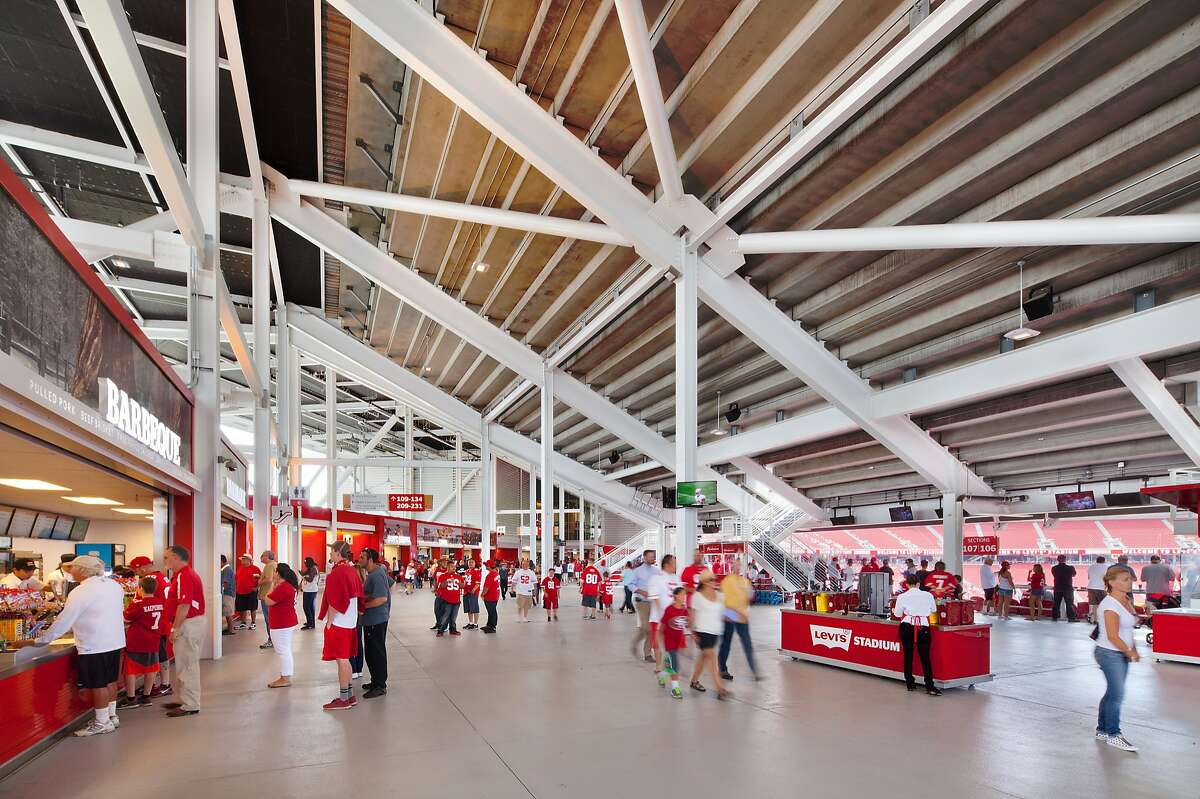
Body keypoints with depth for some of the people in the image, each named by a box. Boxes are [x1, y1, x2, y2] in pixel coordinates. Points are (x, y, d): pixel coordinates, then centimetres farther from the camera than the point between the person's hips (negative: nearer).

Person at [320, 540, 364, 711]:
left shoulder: (337, 572, -17)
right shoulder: (352, 570, 9)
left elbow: (334, 602, -19)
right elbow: (358, 595, 15)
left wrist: (329, 622, -12)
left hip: (338, 622, -9)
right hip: (350, 621, 9)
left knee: (341, 660, -1)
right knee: (345, 659, 16)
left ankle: (344, 699, 6)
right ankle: (350, 695, 23)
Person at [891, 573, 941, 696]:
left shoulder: (902, 597, -2)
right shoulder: (928, 595, 0)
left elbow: (898, 614, 7)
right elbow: (934, 610, 17)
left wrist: (893, 610, 29)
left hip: (907, 627, 0)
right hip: (923, 627, 0)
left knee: (908, 655, 11)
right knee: (925, 657, 1)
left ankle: (910, 683, 17)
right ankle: (930, 686, -4)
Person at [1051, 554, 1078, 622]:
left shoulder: (1054, 568, -5)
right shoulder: (1070, 568, -10)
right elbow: (1074, 574, 8)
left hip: (1057, 588, 2)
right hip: (1068, 588, -2)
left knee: (1056, 603, 10)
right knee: (1069, 604, 4)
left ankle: (1054, 617, 11)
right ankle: (1071, 617, 1)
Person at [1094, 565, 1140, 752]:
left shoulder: (1126, 601, 8)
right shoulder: (1110, 605, -20)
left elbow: (1128, 630, 18)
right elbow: (1113, 636, -20)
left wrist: (1133, 650, 10)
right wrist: (1130, 653, -11)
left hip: (1122, 654, 9)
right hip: (1109, 654, -9)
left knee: (1113, 693, 15)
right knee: (1117, 694, -5)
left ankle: (1102, 730, 26)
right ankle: (1113, 735, 7)